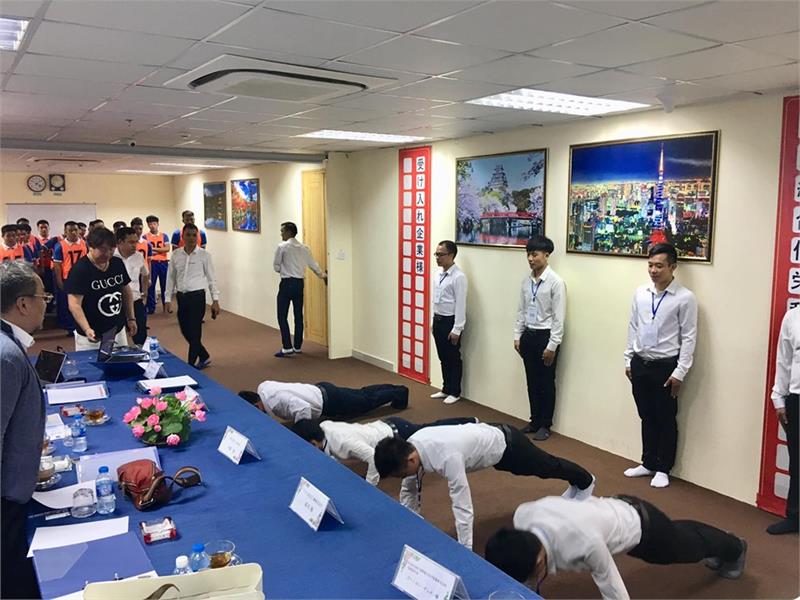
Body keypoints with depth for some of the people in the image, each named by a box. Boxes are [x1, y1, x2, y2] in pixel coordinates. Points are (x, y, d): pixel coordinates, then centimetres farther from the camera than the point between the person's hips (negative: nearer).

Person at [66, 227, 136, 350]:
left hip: (118, 331, 6)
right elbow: (74, 304, -22)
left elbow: (126, 291, 13)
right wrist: (87, 329, -34)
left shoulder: (118, 263, 1)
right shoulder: (79, 270, -17)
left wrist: (131, 318, 10)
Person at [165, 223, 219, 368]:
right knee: (185, 331, 10)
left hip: (197, 296, -4)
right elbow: (171, 278, 10)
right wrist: (168, 299, 6)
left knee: (194, 332, -3)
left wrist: (215, 300, -4)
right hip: (181, 296, 4)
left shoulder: (204, 255, -3)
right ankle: (204, 357, 30)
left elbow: (211, 278, -1)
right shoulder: (176, 255, 6)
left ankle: (191, 364, 10)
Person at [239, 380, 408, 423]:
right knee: (363, 394, 24)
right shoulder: (263, 387, -7)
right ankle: (395, 390, 39)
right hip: (321, 390, 8)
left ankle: (399, 393, 29)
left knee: (367, 401, 13)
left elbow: (304, 408, -42)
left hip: (329, 401, -8)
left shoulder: (274, 401, -33)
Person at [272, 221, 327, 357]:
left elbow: (276, 267, -4)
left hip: (287, 283, -6)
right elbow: (313, 264, 17)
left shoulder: (282, 247, -8)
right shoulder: (304, 248, 8)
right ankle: (298, 347, 17)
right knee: (298, 315, 10)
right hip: (299, 283, 6)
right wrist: (322, 275, 34)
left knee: (282, 316, -2)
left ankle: (287, 347, -7)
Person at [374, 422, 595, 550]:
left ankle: (585, 482, 57)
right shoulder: (410, 447, -22)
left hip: (506, 444, -6)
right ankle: (577, 484, 61)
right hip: (489, 435, 6)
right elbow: (409, 491, -7)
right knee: (544, 467, 32)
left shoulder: (447, 457, -46)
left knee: (547, 467, 25)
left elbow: (463, 507, -40)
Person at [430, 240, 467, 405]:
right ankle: (446, 389, 30)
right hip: (438, 320, 8)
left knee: (453, 358, 5)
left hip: (450, 321, -8)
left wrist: (456, 329, -20)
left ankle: (455, 392, 18)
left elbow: (460, 304, -19)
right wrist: (434, 321, 15)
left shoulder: (459, 277, -18)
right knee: (443, 357, 17)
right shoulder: (438, 275, 7)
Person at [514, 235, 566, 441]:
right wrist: (517, 336, 8)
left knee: (546, 383, 6)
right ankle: (534, 421, 28)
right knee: (532, 382, 15)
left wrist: (552, 346, -15)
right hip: (528, 335, 6)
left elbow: (558, 317, -14)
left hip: (545, 336, -6)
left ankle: (545, 425, 20)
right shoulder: (526, 281, 4)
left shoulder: (556, 282, -15)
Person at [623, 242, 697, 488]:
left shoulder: (685, 298, -11)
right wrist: (629, 360, 10)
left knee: (666, 420, 9)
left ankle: (663, 469, 24)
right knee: (647, 417, 16)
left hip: (665, 366, -4)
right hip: (640, 364, 5)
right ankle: (648, 463, 32)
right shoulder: (640, 293, 3)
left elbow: (689, 338, -10)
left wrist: (679, 372, -12)